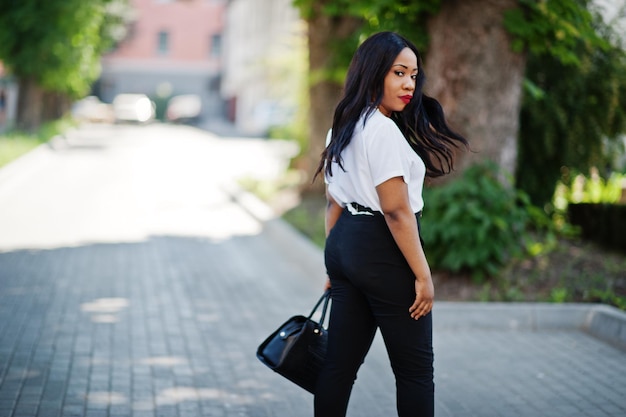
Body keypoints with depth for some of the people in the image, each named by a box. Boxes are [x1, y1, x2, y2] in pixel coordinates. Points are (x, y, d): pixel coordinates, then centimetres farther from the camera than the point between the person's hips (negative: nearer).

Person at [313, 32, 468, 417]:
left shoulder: (343, 127, 13)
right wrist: (422, 275, -16)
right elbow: (396, 211, -19)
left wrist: (335, 263, 23)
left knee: (341, 363, 11)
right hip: (382, 252, -9)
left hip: (345, 243, 9)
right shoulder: (383, 130, -16)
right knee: (415, 369, 1)